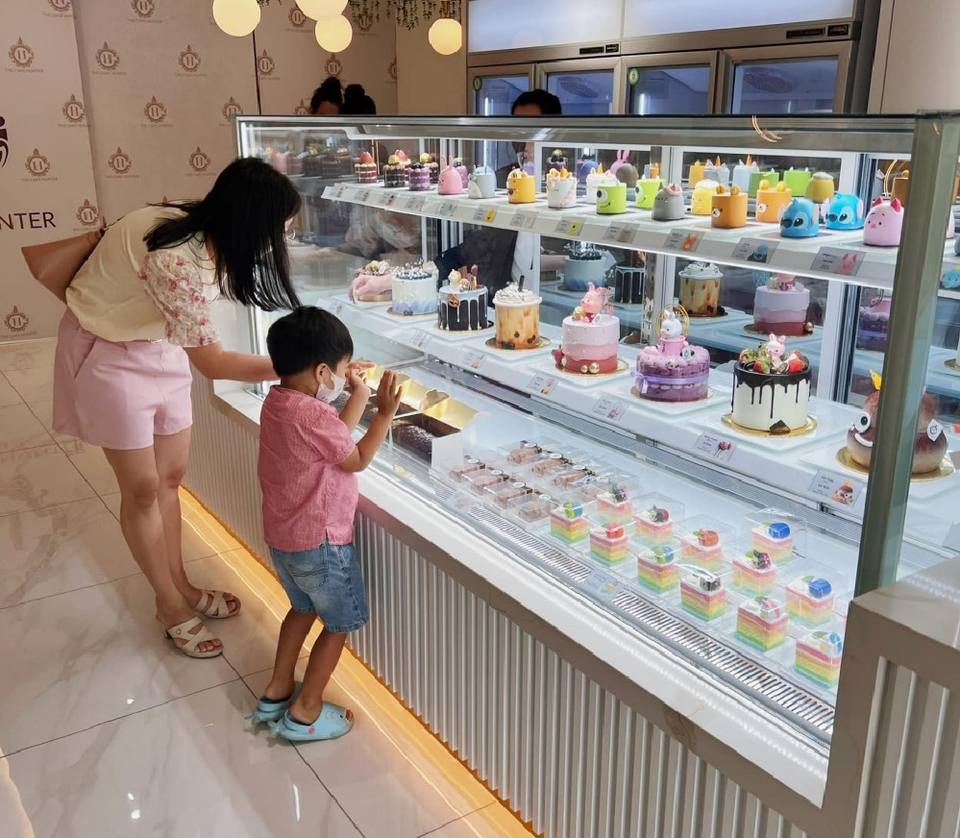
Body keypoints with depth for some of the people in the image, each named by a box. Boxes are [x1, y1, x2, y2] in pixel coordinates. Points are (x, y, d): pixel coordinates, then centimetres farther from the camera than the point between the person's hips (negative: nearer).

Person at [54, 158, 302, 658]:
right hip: (109, 355, -8)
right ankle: (172, 606, 21)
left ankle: (180, 586, 32)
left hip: (159, 346, 8)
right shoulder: (175, 260, -36)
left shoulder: (206, 233, -10)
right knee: (143, 489, 3)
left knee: (171, 475, 15)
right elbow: (213, 363, -29)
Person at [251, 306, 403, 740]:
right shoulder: (314, 415, -27)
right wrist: (385, 413, -10)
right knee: (341, 623, 11)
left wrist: (359, 397, 11)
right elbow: (357, 459, -13)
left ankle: (277, 691, 38)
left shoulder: (276, 402, 0)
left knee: (303, 608, 29)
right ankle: (305, 712, 19)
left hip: (282, 537, 9)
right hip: (319, 542, -9)